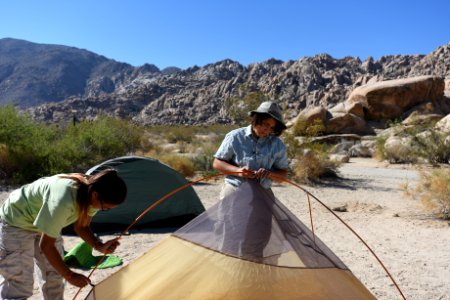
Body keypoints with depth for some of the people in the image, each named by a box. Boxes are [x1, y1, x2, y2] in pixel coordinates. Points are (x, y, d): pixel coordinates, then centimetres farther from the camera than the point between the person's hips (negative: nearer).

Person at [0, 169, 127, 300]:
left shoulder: (91, 197, -19)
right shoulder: (64, 201, -42)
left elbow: (81, 227, -3)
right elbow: (46, 245, -29)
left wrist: (100, 246, -20)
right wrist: (69, 275, -21)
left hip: (44, 225, 7)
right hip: (15, 223, -7)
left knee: (54, 277, 10)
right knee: (18, 286, -9)